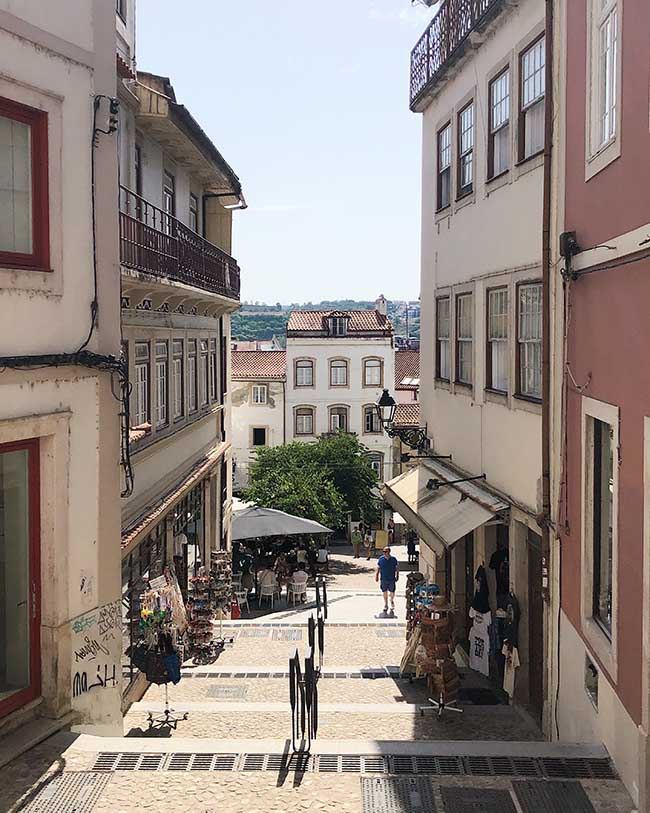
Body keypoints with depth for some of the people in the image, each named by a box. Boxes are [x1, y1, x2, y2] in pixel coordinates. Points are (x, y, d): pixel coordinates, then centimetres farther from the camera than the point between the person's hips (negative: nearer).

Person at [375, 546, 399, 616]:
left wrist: (397, 576, 2)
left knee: (392, 593, 5)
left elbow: (397, 568, 4)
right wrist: (376, 576, 3)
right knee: (385, 592, 9)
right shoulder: (381, 559, -5)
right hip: (383, 579, 1)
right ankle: (386, 605, 24)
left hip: (392, 579, -1)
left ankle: (392, 601, 37)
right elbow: (378, 568, 5)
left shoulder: (393, 559, -6)